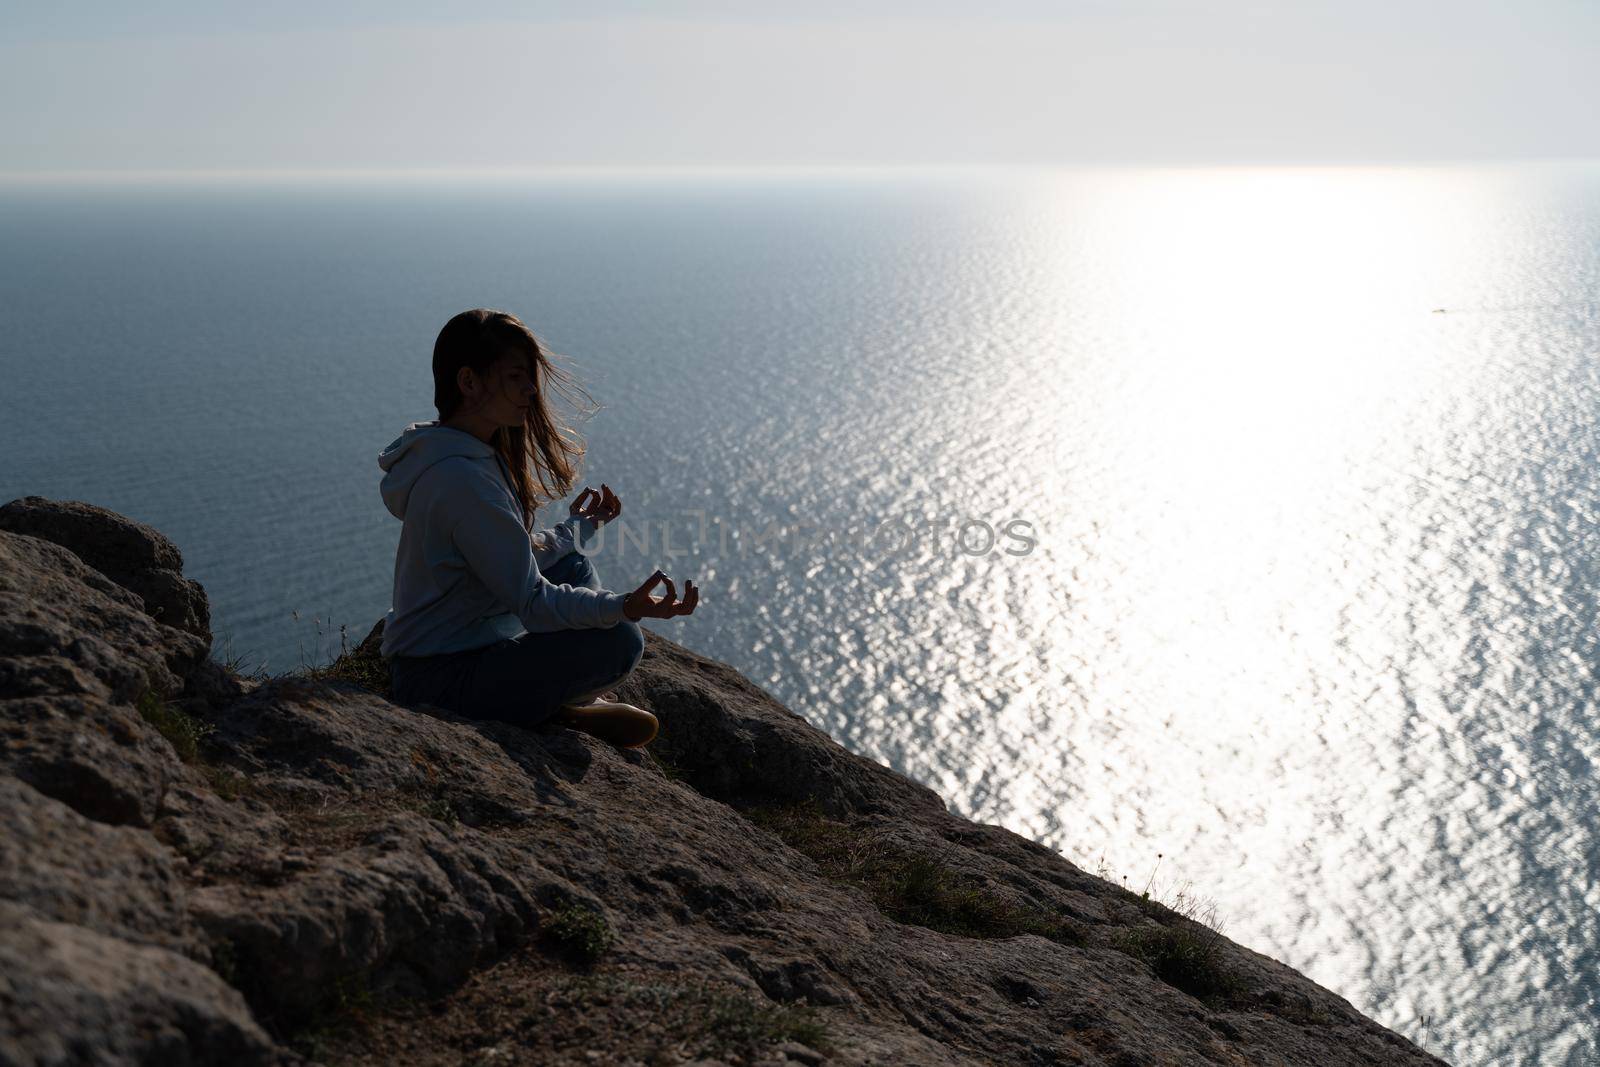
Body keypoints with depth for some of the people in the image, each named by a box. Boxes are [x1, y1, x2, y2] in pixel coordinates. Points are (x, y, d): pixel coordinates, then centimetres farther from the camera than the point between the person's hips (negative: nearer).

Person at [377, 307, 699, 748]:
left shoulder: (475, 456, 8)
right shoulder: (462, 479, -24)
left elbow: (516, 560, 17)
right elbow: (531, 600, -25)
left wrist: (579, 525, 30)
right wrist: (623, 607, -38)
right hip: (443, 678, -11)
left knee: (573, 566, 23)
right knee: (620, 640, -22)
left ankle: (575, 703, 10)